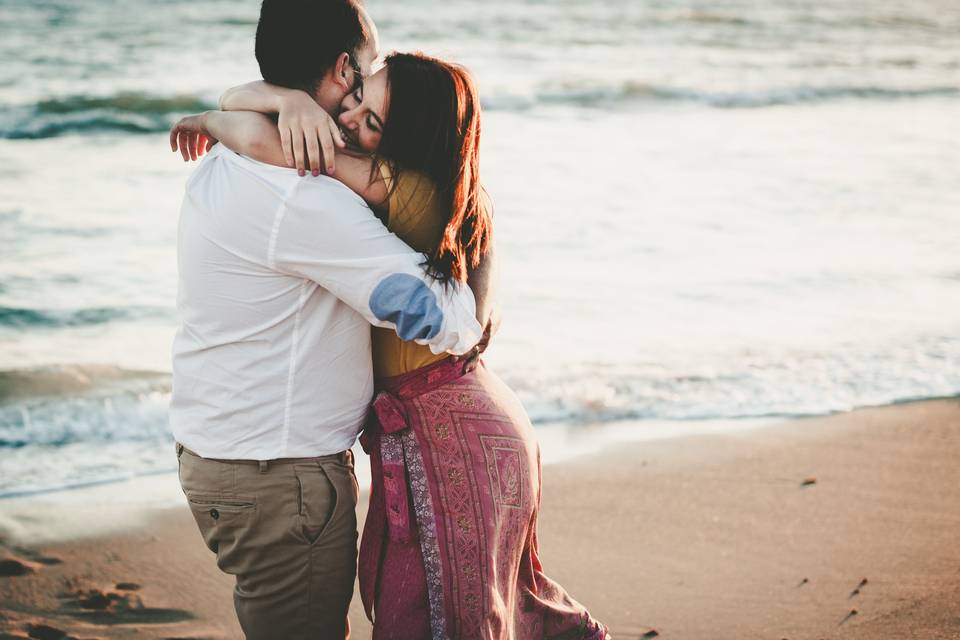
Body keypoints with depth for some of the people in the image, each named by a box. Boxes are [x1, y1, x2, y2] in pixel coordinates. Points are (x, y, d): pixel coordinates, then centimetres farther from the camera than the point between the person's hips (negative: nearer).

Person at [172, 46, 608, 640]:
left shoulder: (411, 189, -21)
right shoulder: (378, 177, 4)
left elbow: (256, 137, -27)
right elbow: (240, 98, 0)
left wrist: (210, 120, -7)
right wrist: (290, 99, -21)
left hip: (451, 432, -9)